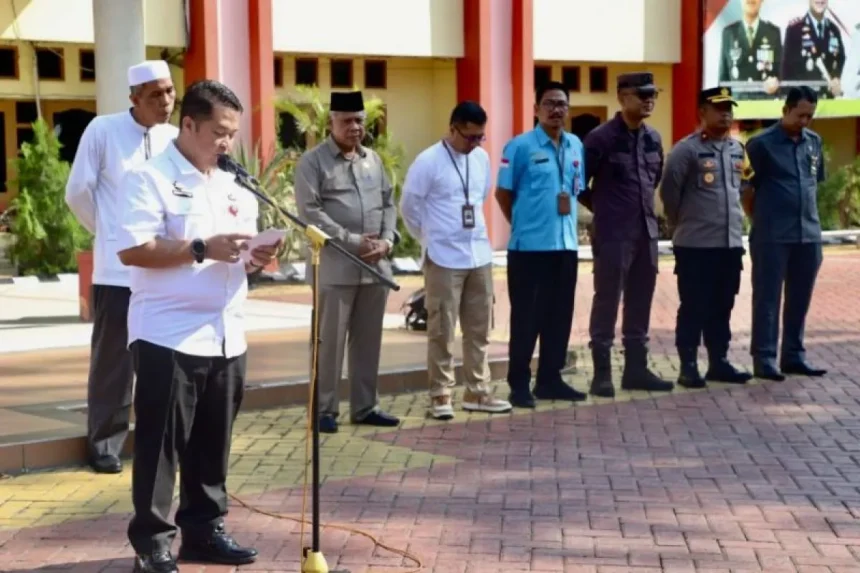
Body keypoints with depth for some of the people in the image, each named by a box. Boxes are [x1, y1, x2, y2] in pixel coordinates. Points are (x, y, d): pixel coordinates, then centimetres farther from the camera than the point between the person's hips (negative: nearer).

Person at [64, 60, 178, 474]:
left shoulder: (175, 140, 5)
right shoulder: (103, 130, -7)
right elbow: (78, 192, -1)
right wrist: (107, 233, 8)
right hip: (117, 268, -4)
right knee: (113, 361, 3)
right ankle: (104, 443, 14)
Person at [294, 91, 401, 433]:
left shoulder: (373, 160, 15)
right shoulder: (313, 161, -4)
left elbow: (388, 203, 15)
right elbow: (310, 211, -12)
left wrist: (387, 240, -4)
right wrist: (353, 242, -15)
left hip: (376, 266, 6)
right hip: (335, 268, -6)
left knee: (368, 340, 11)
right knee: (329, 341, -2)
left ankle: (365, 407, 19)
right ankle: (325, 409, 6)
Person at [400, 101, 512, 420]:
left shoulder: (481, 158, 5)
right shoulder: (428, 162, -12)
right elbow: (409, 206, -5)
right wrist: (430, 239, 4)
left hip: (479, 255, 6)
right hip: (444, 259, -6)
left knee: (479, 329, 11)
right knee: (442, 331, -1)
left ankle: (477, 392, 19)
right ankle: (440, 395, 7)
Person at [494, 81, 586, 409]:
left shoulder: (576, 146, 9)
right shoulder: (520, 146, -8)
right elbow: (503, 193, -2)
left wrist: (569, 220, 14)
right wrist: (522, 223, 7)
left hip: (566, 244, 6)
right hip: (529, 245, -5)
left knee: (560, 316, 10)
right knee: (526, 316, 1)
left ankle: (550, 379, 21)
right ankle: (519, 384, 8)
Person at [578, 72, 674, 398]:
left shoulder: (653, 138, 9)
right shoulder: (601, 138, -11)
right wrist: (602, 207, 2)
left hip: (646, 231, 7)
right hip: (613, 234, -7)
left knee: (640, 304, 11)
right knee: (607, 302, -2)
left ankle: (636, 370, 19)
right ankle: (602, 374, 3)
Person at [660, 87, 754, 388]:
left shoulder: (737, 149, 10)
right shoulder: (686, 149, -11)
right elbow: (669, 191, -8)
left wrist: (734, 217, 17)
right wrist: (682, 223, 1)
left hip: (731, 242, 6)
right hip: (695, 244, -6)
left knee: (722, 307, 12)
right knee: (693, 308, -1)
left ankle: (719, 362, 21)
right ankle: (688, 366, 6)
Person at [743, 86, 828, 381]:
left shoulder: (814, 142, 10)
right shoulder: (762, 143, -7)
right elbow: (747, 189, -3)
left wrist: (807, 215, 15)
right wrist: (762, 220, 3)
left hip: (808, 234, 6)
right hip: (772, 236, -5)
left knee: (800, 299, 11)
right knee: (767, 297, 0)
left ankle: (793, 355, 20)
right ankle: (764, 358, 4)